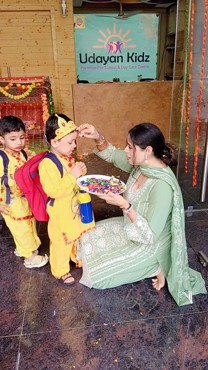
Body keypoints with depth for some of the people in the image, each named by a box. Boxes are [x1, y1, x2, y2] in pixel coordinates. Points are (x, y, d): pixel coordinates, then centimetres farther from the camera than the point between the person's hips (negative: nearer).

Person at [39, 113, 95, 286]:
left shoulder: (69, 158, 1)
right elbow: (54, 191, -30)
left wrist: (82, 171, -4)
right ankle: (61, 271, 32)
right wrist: (72, 176, -31)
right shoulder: (47, 164, -25)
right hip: (61, 213, -8)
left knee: (80, 236, 26)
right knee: (62, 243, 9)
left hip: (76, 207, 8)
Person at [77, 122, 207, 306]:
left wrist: (125, 206, -40)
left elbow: (150, 235, -31)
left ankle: (153, 268, 8)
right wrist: (98, 137, -17)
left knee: (95, 274, -1)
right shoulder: (141, 164, -12)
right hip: (131, 229, 8)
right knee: (89, 239, 16)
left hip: (148, 247, -8)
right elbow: (112, 155, 2)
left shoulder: (162, 186, -35)